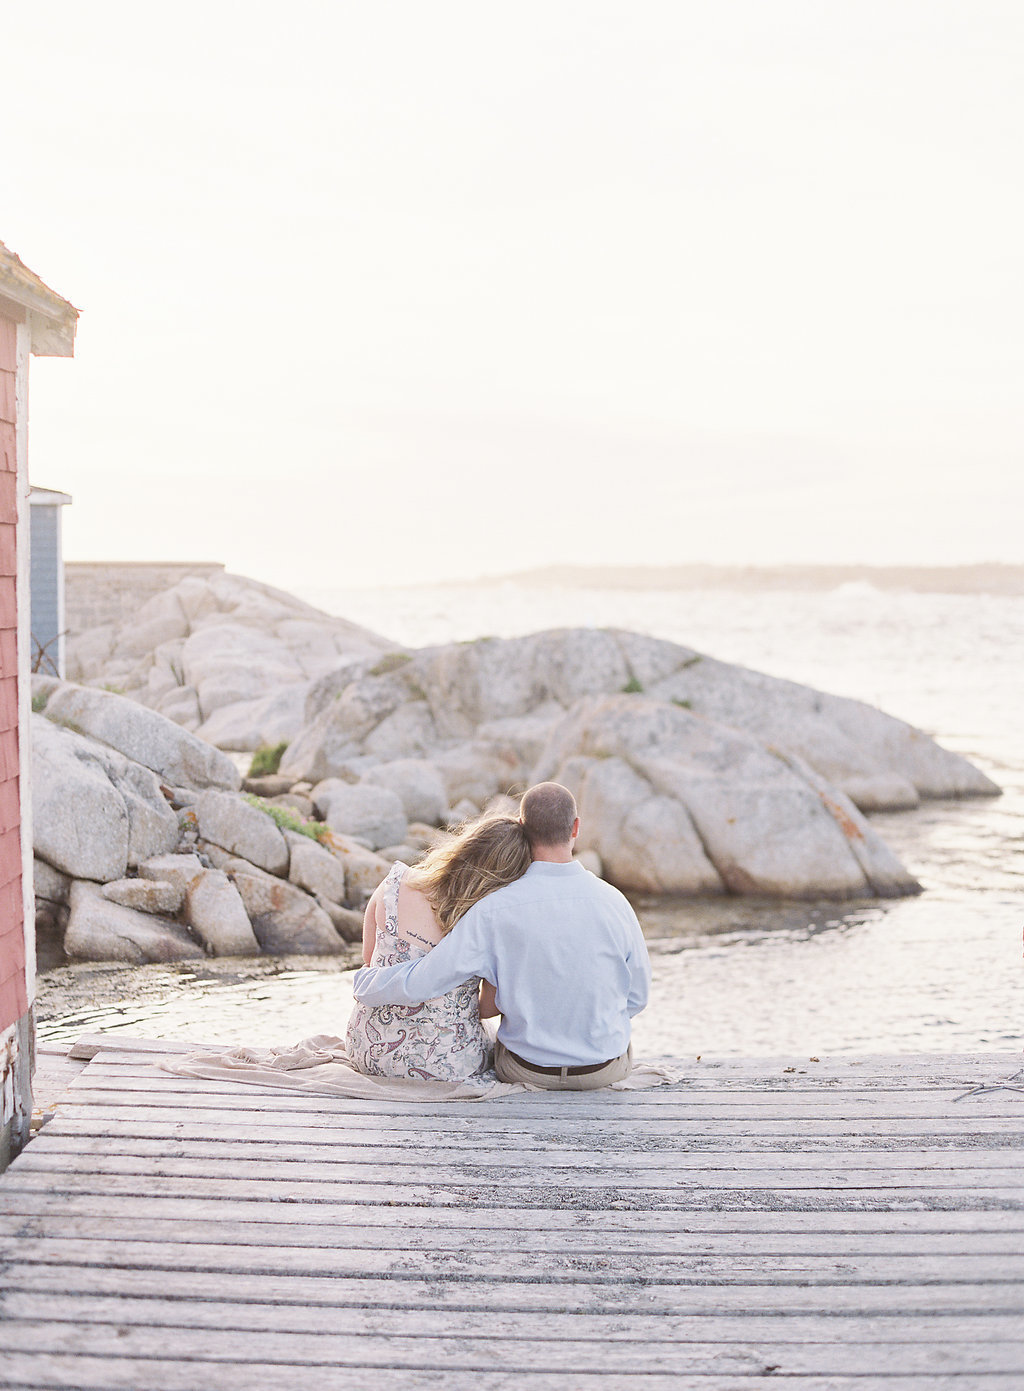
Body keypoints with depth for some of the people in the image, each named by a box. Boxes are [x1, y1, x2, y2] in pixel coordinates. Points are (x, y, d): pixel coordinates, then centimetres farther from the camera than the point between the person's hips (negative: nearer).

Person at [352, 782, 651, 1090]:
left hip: (526, 1070, -1)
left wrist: (364, 979, 1)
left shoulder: (494, 909, -22)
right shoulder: (614, 903, -16)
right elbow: (636, 998, -4)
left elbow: (421, 982, -19)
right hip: (607, 1070, 1)